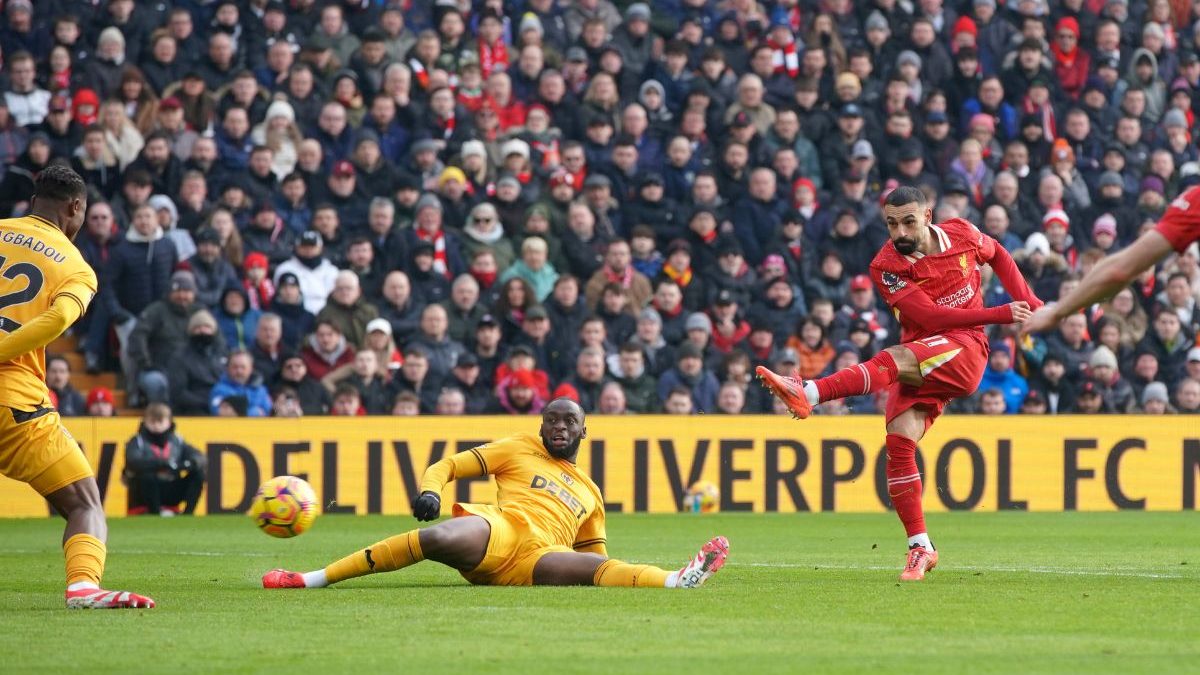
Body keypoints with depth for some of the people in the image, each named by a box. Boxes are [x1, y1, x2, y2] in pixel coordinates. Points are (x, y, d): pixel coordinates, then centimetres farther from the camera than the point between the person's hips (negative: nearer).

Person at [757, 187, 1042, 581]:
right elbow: (930, 316, -16)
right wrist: (1000, 315, -18)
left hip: (965, 351, -2)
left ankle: (808, 393, -48)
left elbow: (998, 255, 26)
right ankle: (920, 548, -4)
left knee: (894, 359, -32)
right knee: (899, 442, -15)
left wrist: (1027, 302, 15)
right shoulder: (887, 267, -6)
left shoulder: (962, 235, 1)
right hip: (921, 365, 2)